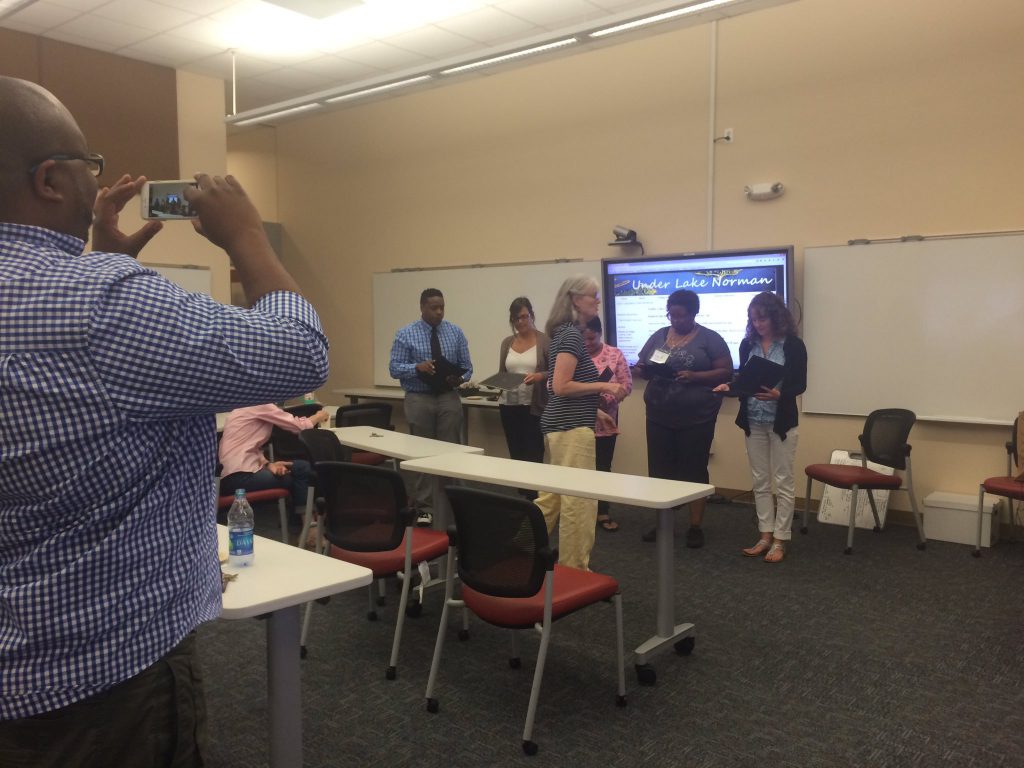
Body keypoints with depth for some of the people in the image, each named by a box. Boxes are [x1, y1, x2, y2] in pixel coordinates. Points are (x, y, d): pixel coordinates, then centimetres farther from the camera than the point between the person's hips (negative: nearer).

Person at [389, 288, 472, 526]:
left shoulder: (456, 333, 6)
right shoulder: (405, 334, -2)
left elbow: (467, 366, 7)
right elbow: (395, 368, -5)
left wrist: (460, 378, -16)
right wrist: (418, 367, -23)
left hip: (449, 398, 2)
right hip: (419, 399, -2)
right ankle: (424, 508, 13)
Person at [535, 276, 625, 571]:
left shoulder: (565, 332, 14)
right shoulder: (572, 334, -15)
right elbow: (560, 386, -23)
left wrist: (595, 412, 18)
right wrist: (603, 385, -17)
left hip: (560, 424, 10)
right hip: (571, 428, -10)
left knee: (553, 496, 17)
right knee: (579, 501, -2)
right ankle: (573, 569, 8)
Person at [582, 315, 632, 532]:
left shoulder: (615, 354, -1)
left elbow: (626, 384, -4)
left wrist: (605, 398, -18)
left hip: (605, 422, 1)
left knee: (603, 467, 10)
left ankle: (603, 512, 22)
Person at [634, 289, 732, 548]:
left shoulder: (710, 339, -1)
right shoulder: (658, 336, 12)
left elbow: (726, 372, -6)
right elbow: (641, 366, 15)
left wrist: (694, 376, -20)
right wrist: (642, 369, -10)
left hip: (696, 417, -4)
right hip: (659, 416, 4)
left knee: (694, 470, 3)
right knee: (660, 469, 7)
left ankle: (696, 527, 13)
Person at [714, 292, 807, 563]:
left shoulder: (793, 345, -7)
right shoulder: (747, 344, 5)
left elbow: (800, 385, -8)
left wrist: (778, 394, -25)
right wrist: (729, 386, -11)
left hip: (781, 422, -4)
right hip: (753, 422, 4)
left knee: (783, 481, 3)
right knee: (760, 481, 10)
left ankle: (780, 539, 11)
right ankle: (766, 535, 19)